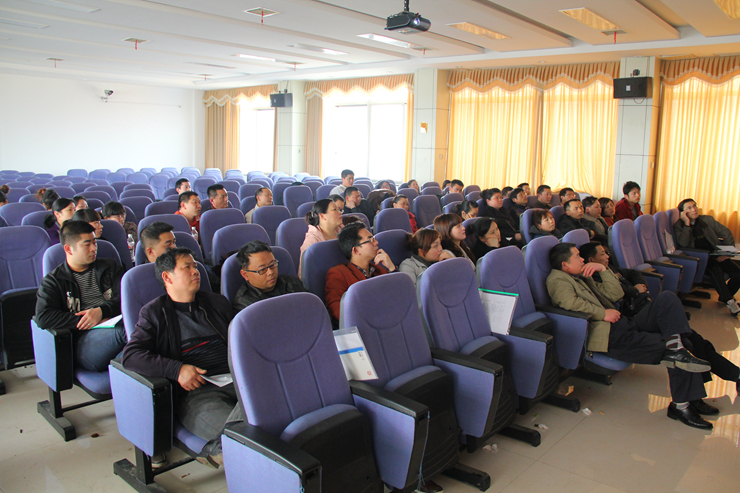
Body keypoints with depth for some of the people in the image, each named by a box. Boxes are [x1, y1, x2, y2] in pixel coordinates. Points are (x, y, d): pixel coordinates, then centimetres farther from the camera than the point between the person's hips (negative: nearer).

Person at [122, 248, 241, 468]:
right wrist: (176, 370, -15)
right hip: (195, 391, -5)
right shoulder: (154, 313, 12)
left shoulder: (218, 303, 25)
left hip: (236, 380, 5)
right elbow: (131, 355, -2)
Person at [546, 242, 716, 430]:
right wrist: (603, 313, -19)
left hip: (624, 325, 9)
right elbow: (569, 301, -27)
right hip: (609, 336, -9)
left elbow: (615, 294, 19)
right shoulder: (558, 279, -3)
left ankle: (675, 345, -24)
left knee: (666, 298, -7)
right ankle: (682, 405, -8)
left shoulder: (584, 277, 26)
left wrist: (603, 270, 8)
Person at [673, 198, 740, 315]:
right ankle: (729, 301, -23)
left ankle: (725, 297, 12)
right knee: (715, 269, -35)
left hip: (716, 256, 5)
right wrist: (687, 223, -20)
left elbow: (727, 234, 12)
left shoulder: (708, 220, 9)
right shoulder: (679, 225, -2)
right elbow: (683, 244, -19)